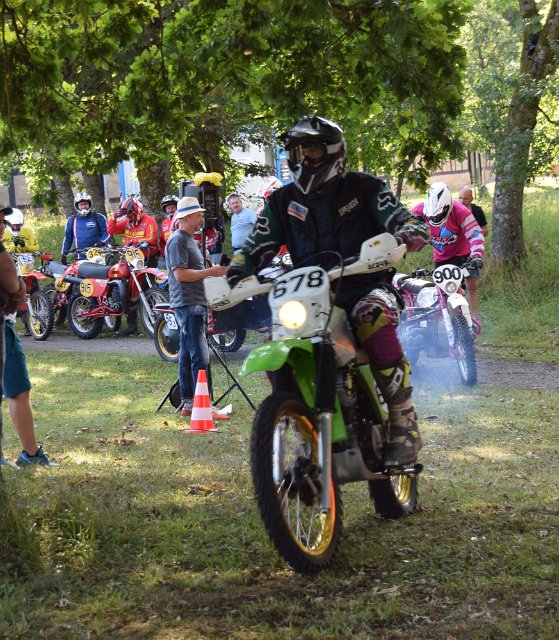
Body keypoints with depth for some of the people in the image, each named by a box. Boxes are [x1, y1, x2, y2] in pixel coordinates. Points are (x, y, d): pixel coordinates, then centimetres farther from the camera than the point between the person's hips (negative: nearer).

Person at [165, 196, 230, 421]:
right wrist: (210, 272, -16)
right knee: (200, 356, -13)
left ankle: (187, 403, 15)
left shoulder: (190, 240, 20)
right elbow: (180, 274, -19)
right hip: (187, 304, -10)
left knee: (187, 355, 11)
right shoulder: (177, 241, -11)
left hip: (196, 303, 10)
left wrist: (214, 271, 14)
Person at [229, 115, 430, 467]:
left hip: (367, 288, -4)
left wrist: (405, 235, -29)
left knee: (373, 317, -39)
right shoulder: (283, 201, 15)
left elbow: (415, 224, -4)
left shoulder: (363, 188, 4)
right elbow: (255, 246, 14)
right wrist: (232, 276, -7)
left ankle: (405, 424, -34)